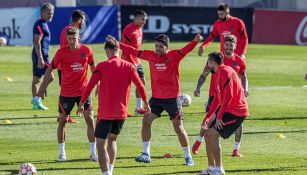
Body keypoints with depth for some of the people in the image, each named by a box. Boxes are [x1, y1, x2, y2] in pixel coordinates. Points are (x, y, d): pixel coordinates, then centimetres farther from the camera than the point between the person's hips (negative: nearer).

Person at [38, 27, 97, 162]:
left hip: (83, 92, 1)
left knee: (90, 119, -5)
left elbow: (92, 67, 13)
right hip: (66, 93, -1)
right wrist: (43, 87, -5)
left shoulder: (87, 50, -4)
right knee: (62, 121, 5)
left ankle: (93, 153, 5)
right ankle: (62, 153, 17)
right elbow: (50, 69, -3)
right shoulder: (62, 52, -9)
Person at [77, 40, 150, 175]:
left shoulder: (102, 66, -6)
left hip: (105, 112, -4)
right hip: (122, 112, 4)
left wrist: (82, 103, 5)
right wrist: (146, 103, 8)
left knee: (101, 144, -1)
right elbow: (140, 85, -4)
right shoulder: (129, 66, 0)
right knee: (112, 139, 25)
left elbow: (89, 86, -6)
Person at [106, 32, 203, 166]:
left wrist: (195, 41, -47)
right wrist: (116, 43, 11)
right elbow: (134, 51, 9)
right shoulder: (151, 55, 1)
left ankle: (188, 157, 14)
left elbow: (186, 50, -28)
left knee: (179, 128, 0)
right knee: (146, 121, -7)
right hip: (156, 98, 4)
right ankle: (146, 154, 3)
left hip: (172, 98, -4)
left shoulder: (174, 56, -11)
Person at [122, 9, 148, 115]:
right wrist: (132, 63, -21)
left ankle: (139, 108, 17)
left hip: (136, 61, 10)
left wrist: (137, 60, 18)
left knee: (141, 82, 10)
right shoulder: (129, 30, -18)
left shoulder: (139, 29, 11)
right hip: (128, 62, -10)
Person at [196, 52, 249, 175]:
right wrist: (208, 117, 18)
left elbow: (228, 96, -23)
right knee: (207, 134, 10)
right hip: (229, 110, 10)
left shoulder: (225, 72, -14)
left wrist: (219, 116, -22)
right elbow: (217, 99, 22)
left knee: (212, 134, -17)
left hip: (235, 111, -10)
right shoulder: (218, 74, 18)